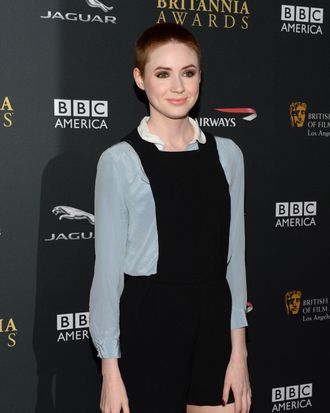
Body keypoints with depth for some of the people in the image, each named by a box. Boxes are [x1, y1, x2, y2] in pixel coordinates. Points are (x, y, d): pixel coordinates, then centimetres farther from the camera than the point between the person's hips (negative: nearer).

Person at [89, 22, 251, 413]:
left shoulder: (227, 154, 3)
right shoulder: (121, 161, -9)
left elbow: (233, 256, 5)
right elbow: (108, 268, -7)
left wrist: (238, 350, 4)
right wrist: (110, 369, -6)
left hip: (214, 322, 4)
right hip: (149, 324, -3)